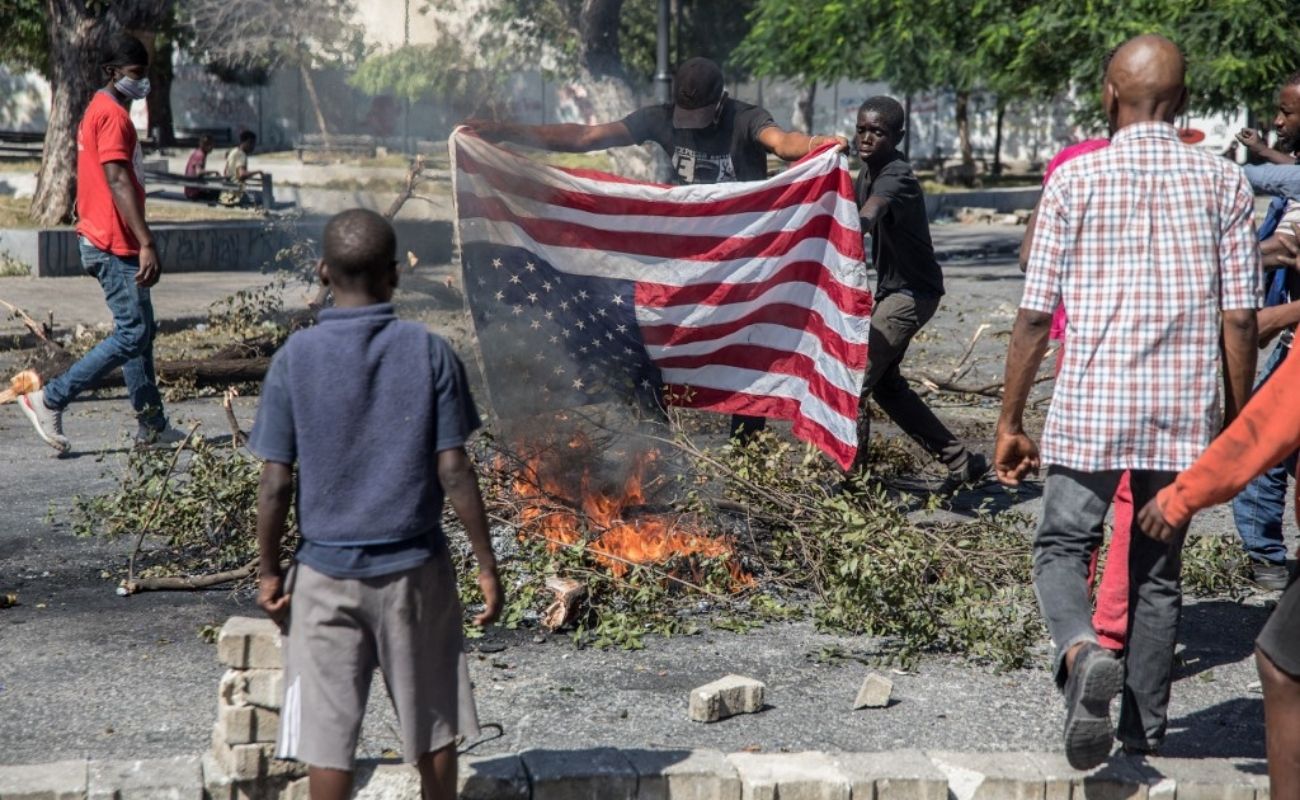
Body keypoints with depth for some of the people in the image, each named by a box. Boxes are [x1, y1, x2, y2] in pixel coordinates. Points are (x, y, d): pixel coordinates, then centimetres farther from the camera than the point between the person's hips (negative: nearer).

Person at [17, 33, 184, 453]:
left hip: (108, 242, 11)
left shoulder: (100, 110, 18)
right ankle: (50, 400, -8)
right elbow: (118, 182, -24)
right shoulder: (113, 114, -15)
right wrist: (147, 244, -28)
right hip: (115, 244, -11)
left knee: (141, 330, 12)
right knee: (132, 334, -10)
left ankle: (152, 426, 16)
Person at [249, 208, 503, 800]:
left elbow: (276, 484, -7)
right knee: (433, 724, 15)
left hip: (326, 574, 0)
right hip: (416, 570, 1)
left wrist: (268, 570, 5)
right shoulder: (429, 352, -7)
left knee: (328, 731, 6)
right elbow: (454, 472, -7)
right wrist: (487, 566, 1)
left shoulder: (295, 359, -7)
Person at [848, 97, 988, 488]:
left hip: (912, 292, -10)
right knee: (885, 384, 19)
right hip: (891, 288, 10)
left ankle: (853, 477, -9)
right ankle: (960, 461, 27)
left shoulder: (895, 178, -24)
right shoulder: (868, 170, 5)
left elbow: (865, 220, -46)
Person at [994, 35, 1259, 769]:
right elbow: (1240, 318, 1)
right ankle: (1145, 736, 18)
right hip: (1185, 417, 2)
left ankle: (1084, 652, -21)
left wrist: (1012, 420, 7)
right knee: (1157, 572, 14)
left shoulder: (1075, 179, -1)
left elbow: (1036, 313, -1)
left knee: (1063, 547, 9)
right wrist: (1238, 423, 11)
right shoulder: (1224, 183, 3)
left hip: (1090, 409, -2)